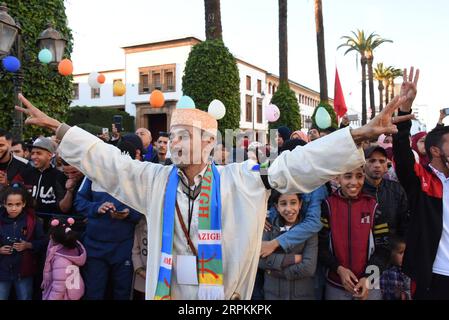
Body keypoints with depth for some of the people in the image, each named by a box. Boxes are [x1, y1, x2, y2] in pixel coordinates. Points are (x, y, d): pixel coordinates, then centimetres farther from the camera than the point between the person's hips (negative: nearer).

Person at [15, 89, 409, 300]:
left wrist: (360, 135, -20)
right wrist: (57, 127, 0)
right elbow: (106, 160, 2)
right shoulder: (153, 179, 0)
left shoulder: (242, 179, -8)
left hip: (226, 294, -2)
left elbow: (297, 164, -14)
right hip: (167, 292, 2)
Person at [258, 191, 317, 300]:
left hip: (302, 294, -1)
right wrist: (292, 258, -18)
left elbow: (308, 267, -16)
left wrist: (275, 271, -12)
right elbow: (260, 259, -15)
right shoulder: (269, 228, -3)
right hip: (272, 293, 1)